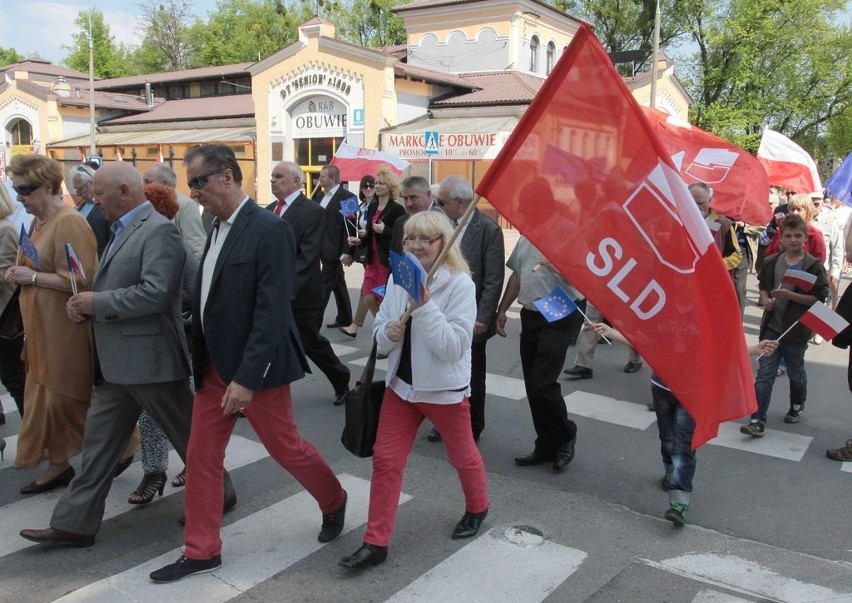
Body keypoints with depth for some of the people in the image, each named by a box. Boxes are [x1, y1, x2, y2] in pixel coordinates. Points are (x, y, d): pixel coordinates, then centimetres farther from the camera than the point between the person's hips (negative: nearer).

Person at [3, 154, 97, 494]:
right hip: (42, 328, 9)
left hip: (65, 330, -9)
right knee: (44, 397, 13)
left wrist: (33, 277, -18)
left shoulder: (69, 223, -18)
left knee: (66, 398, 0)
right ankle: (58, 465, 24)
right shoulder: (40, 221, 12)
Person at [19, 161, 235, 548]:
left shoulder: (159, 230, -16)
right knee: (98, 441, 12)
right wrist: (87, 303, 0)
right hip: (115, 361, 9)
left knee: (186, 434, 8)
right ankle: (75, 524, 21)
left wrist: (96, 303, -17)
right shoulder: (122, 230, 14)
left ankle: (219, 495, 27)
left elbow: (155, 294, -26)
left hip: (149, 357, -9)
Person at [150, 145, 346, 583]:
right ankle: (201, 550, 25)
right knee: (201, 457, 10)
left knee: (285, 447, 8)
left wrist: (248, 377, -23)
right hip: (213, 366, 8)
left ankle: (334, 500, 35)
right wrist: (201, 361, 9)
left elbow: (272, 311, -22)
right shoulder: (219, 228, 8)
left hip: (254, 367, -7)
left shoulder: (270, 229, -18)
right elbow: (210, 300, 12)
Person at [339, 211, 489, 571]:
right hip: (401, 384, 5)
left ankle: (477, 508, 47)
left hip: (445, 388, -4)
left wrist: (425, 305, -32)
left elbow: (454, 347, -25)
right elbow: (380, 337, 6)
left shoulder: (460, 284, -18)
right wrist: (388, 332, -18)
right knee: (385, 460, 4)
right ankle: (375, 542, 15)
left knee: (462, 456, 17)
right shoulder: (397, 278, -1)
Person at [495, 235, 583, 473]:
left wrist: (559, 268, -32)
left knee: (542, 384, -10)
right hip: (530, 316, 7)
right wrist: (502, 309, 18)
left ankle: (565, 437, 15)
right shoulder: (527, 236, 13)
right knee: (532, 385, 9)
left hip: (558, 317, -7)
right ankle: (547, 446, 23)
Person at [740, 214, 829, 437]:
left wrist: (790, 295, -22)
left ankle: (797, 406, 43)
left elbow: (819, 298, -11)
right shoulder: (771, 262, 3)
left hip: (796, 330, -2)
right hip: (772, 327, 3)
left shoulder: (814, 266, -9)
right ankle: (757, 421, -4)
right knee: (764, 374, -3)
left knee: (796, 373, 17)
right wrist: (766, 300, -3)